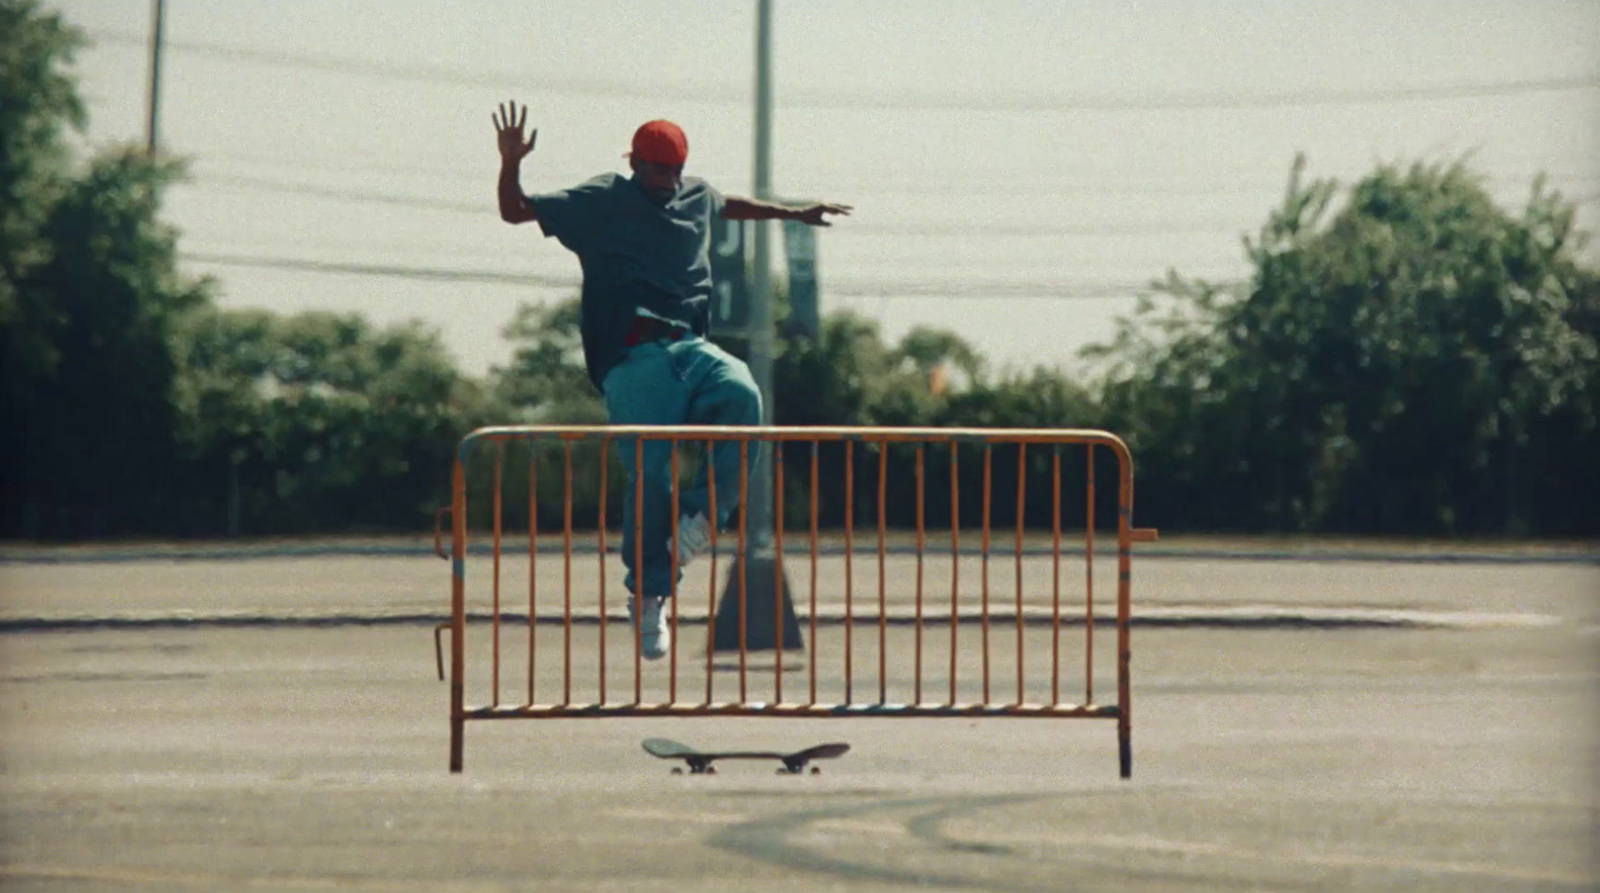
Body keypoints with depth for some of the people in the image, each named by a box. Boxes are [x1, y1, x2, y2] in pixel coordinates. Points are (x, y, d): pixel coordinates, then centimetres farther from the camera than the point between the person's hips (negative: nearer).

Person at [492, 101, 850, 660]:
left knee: (740, 395, -30)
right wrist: (511, 163, -14)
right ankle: (648, 594, -2)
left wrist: (793, 213, 53)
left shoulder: (697, 195, 20)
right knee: (650, 473, -16)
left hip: (689, 345, 4)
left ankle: (703, 512, -19)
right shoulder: (600, 202, 5)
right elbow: (515, 212, 4)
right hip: (632, 357, -4)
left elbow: (729, 207, 44)